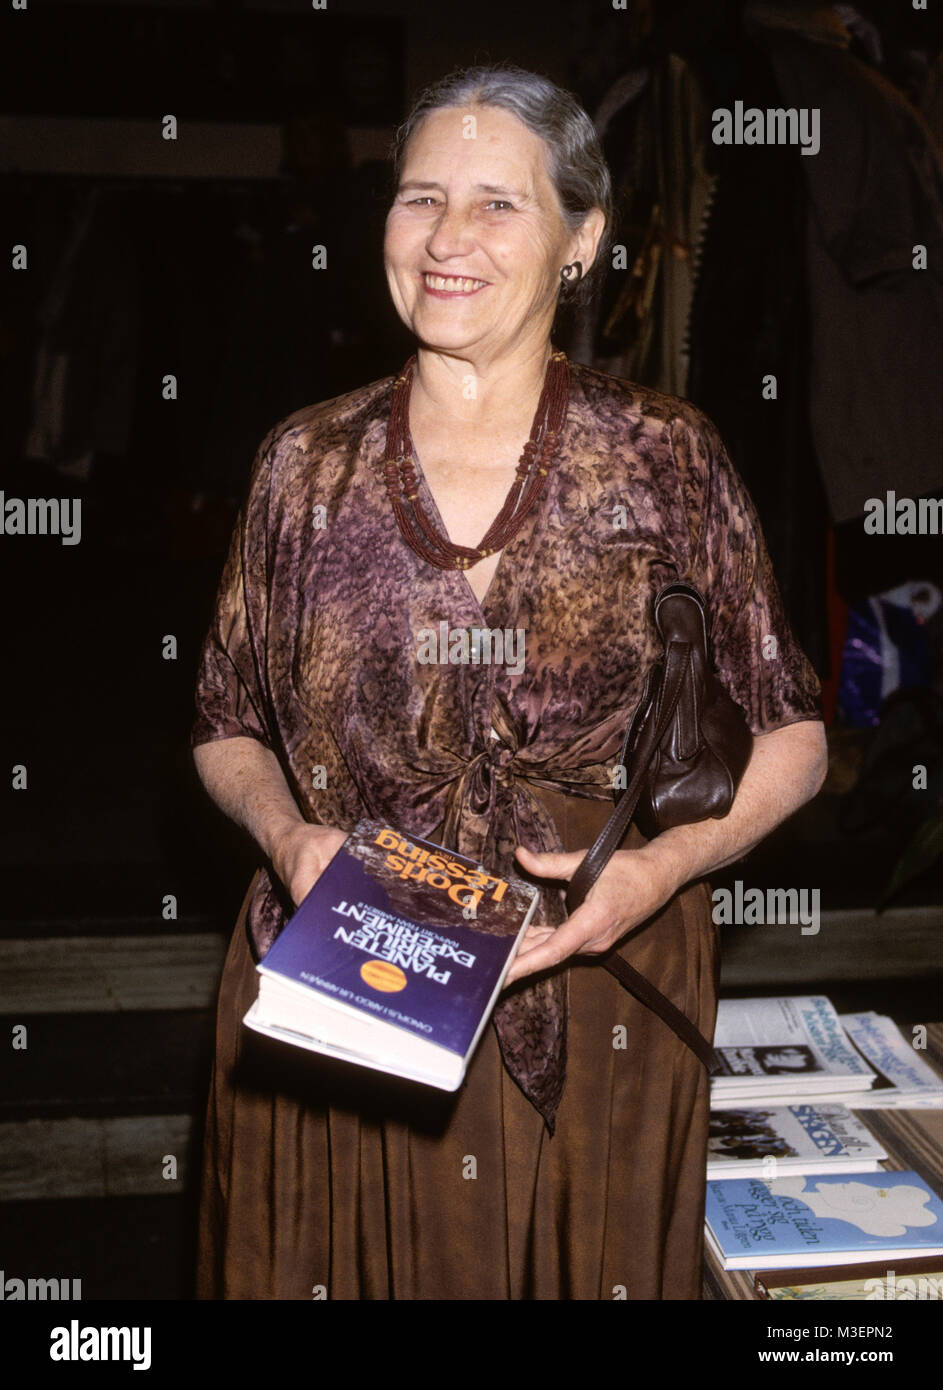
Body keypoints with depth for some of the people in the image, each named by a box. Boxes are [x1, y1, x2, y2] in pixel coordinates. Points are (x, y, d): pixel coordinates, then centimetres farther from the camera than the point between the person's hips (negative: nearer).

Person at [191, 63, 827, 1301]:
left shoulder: (664, 459, -6)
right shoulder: (307, 463, -1)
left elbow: (790, 738, 0)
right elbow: (230, 728, 9)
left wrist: (663, 866, -16)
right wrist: (287, 834, -10)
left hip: (594, 1006, -1)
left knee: (578, 1264, 14)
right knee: (340, 1263, 15)